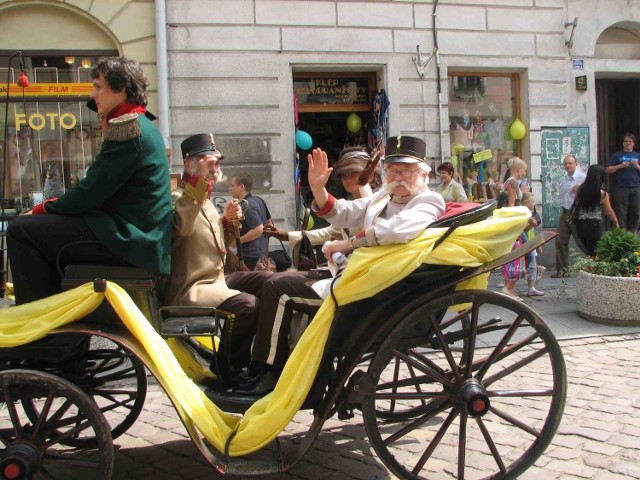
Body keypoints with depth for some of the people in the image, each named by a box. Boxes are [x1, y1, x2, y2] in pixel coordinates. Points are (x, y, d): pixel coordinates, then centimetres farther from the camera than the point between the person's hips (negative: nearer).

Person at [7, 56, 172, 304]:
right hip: (138, 235, 11)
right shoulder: (140, 125, 18)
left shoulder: (127, 127, -14)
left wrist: (42, 208, 0)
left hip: (128, 237, -11)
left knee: (20, 230, -9)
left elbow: (90, 193, -16)